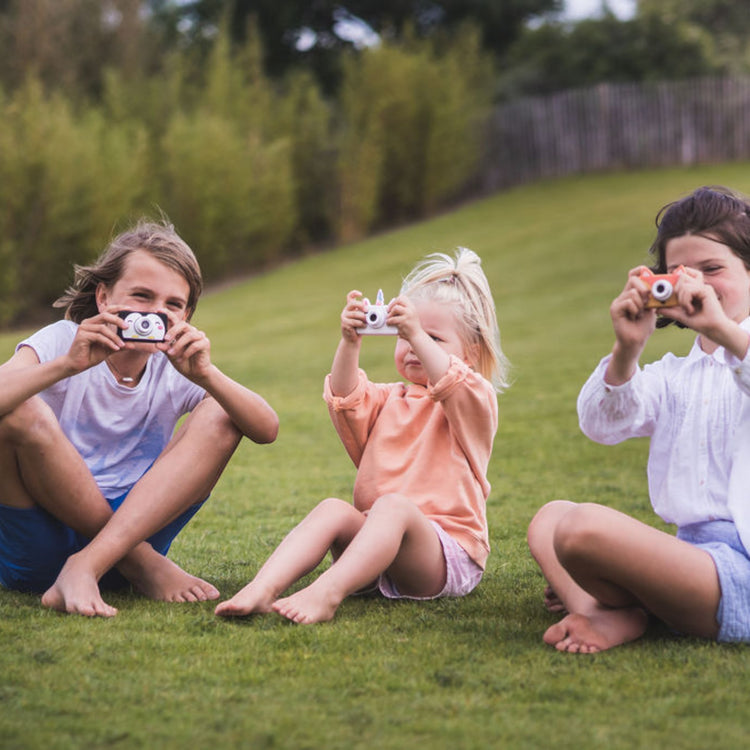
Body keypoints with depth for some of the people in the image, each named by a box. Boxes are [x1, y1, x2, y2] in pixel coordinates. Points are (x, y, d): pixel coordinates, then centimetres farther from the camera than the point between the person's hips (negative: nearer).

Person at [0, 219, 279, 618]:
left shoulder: (175, 368, 2)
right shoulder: (61, 342, -7)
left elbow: (266, 430, -14)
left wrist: (205, 375, -28)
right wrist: (67, 365, -38)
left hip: (133, 527, 3)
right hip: (37, 551, -3)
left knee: (220, 416, -12)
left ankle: (86, 568, -27)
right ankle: (146, 566, -14)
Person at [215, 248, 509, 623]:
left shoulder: (475, 402, 6)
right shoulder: (387, 400, 23)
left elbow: (452, 388, -19)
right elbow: (347, 399, 1)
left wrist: (419, 334, -30)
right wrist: (350, 342, -15)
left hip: (445, 555, -5)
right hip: (377, 545, 5)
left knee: (393, 506, -35)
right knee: (333, 509, -25)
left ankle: (327, 592, -55)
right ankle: (262, 588, -43)